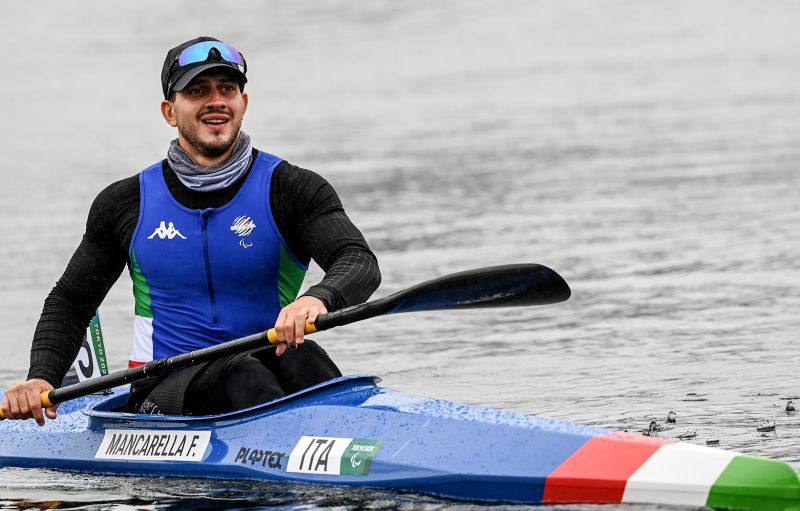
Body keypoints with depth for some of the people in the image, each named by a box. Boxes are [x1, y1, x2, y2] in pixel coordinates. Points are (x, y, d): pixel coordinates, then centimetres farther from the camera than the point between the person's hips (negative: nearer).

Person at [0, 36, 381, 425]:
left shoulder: (291, 189, 3)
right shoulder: (126, 204, 8)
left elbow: (360, 263, -13)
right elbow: (69, 302, 18)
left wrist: (319, 298, -37)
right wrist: (41, 378, -1)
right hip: (165, 397, 0)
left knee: (297, 356, -34)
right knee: (238, 372, -33)